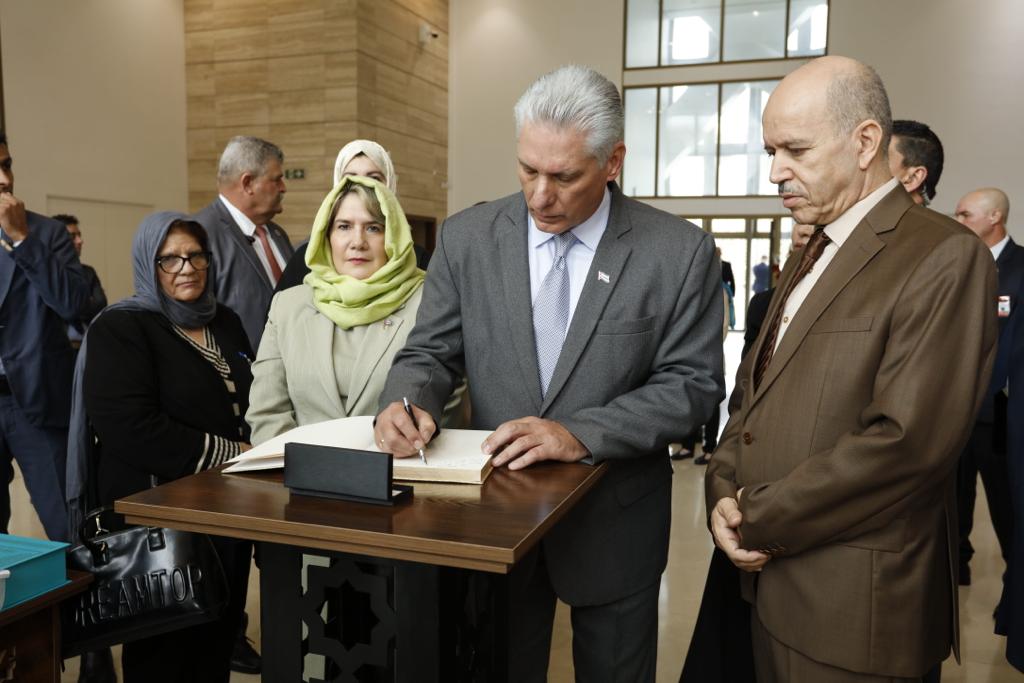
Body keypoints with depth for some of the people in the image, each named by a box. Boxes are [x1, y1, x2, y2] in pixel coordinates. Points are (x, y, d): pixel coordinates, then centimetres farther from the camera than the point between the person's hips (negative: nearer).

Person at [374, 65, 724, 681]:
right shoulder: (468, 238, -5)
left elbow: (693, 384, -11)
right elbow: (432, 353, 1)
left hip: (614, 522, -1)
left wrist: (582, 433, -23)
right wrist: (407, 400, -22)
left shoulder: (681, 252, -11)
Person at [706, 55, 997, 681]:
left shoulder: (946, 258, -14)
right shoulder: (812, 254, 13)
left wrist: (759, 519, -14)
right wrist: (724, 491, -4)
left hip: (855, 604, -7)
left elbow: (905, 442, -23)